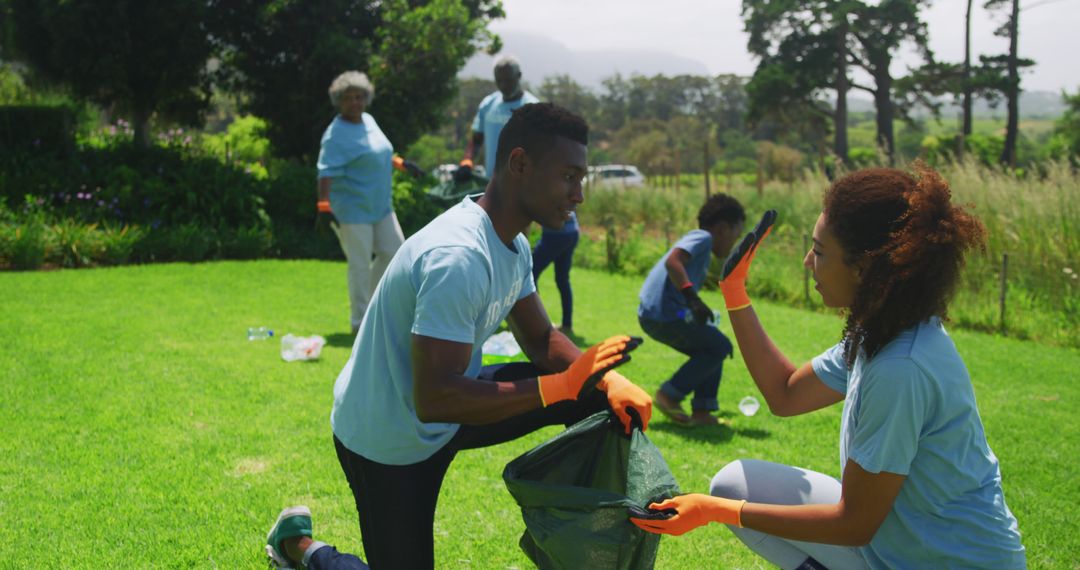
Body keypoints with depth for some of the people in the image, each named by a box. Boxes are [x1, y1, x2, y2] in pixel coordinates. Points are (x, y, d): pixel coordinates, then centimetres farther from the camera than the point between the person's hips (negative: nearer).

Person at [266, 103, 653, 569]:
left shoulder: (513, 245, -3)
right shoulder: (457, 257, -35)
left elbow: (540, 339, 5)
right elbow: (434, 399, -38)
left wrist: (608, 380, -15)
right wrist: (561, 385, -38)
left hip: (449, 407, 8)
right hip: (387, 440, -8)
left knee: (601, 399, -5)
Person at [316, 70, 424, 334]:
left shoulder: (369, 121, 9)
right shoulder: (336, 134, -17)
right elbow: (327, 172, -25)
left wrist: (402, 164, 28)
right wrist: (324, 206, -34)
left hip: (380, 205, 8)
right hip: (352, 210, -8)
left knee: (395, 251, 11)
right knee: (359, 265, -3)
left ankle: (369, 296, 29)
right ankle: (360, 322, 9)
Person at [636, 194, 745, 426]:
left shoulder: (699, 240, 25)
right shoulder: (702, 237, -5)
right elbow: (672, 261, -23)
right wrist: (692, 298, -31)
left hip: (653, 315, 10)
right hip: (664, 313, -10)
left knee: (712, 348, 16)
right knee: (719, 346, -5)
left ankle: (702, 411, 13)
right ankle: (669, 395, -3)